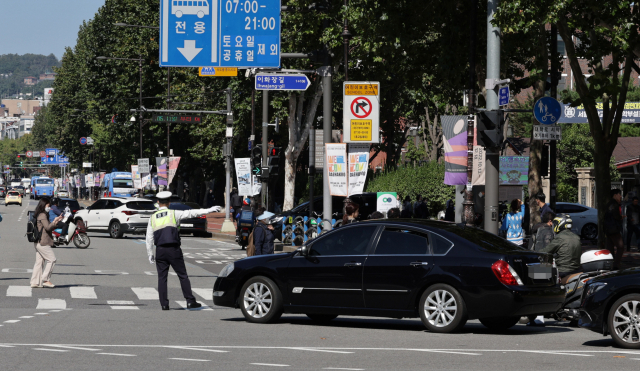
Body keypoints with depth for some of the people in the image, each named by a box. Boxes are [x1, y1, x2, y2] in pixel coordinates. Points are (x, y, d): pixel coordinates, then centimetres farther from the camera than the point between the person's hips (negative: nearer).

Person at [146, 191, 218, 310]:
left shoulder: (152, 218, 8)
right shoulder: (174, 214, -1)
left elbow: (149, 238, 7)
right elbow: (192, 213, -5)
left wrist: (150, 254, 13)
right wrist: (209, 210, -2)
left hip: (160, 251, 2)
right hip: (174, 250, -2)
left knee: (162, 278, 6)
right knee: (183, 276, 2)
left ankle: (164, 304, 2)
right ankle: (190, 301, -1)